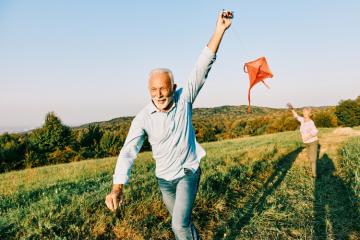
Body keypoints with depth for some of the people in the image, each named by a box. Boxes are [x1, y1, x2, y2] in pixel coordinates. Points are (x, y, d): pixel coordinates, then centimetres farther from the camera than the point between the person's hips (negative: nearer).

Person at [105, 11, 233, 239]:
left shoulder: (184, 99, -15)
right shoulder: (143, 118, -17)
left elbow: (203, 67, -24)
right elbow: (129, 152, -23)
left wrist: (219, 30, -33)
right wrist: (117, 187, -37)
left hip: (189, 172, -2)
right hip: (164, 178, 2)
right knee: (183, 220, 21)